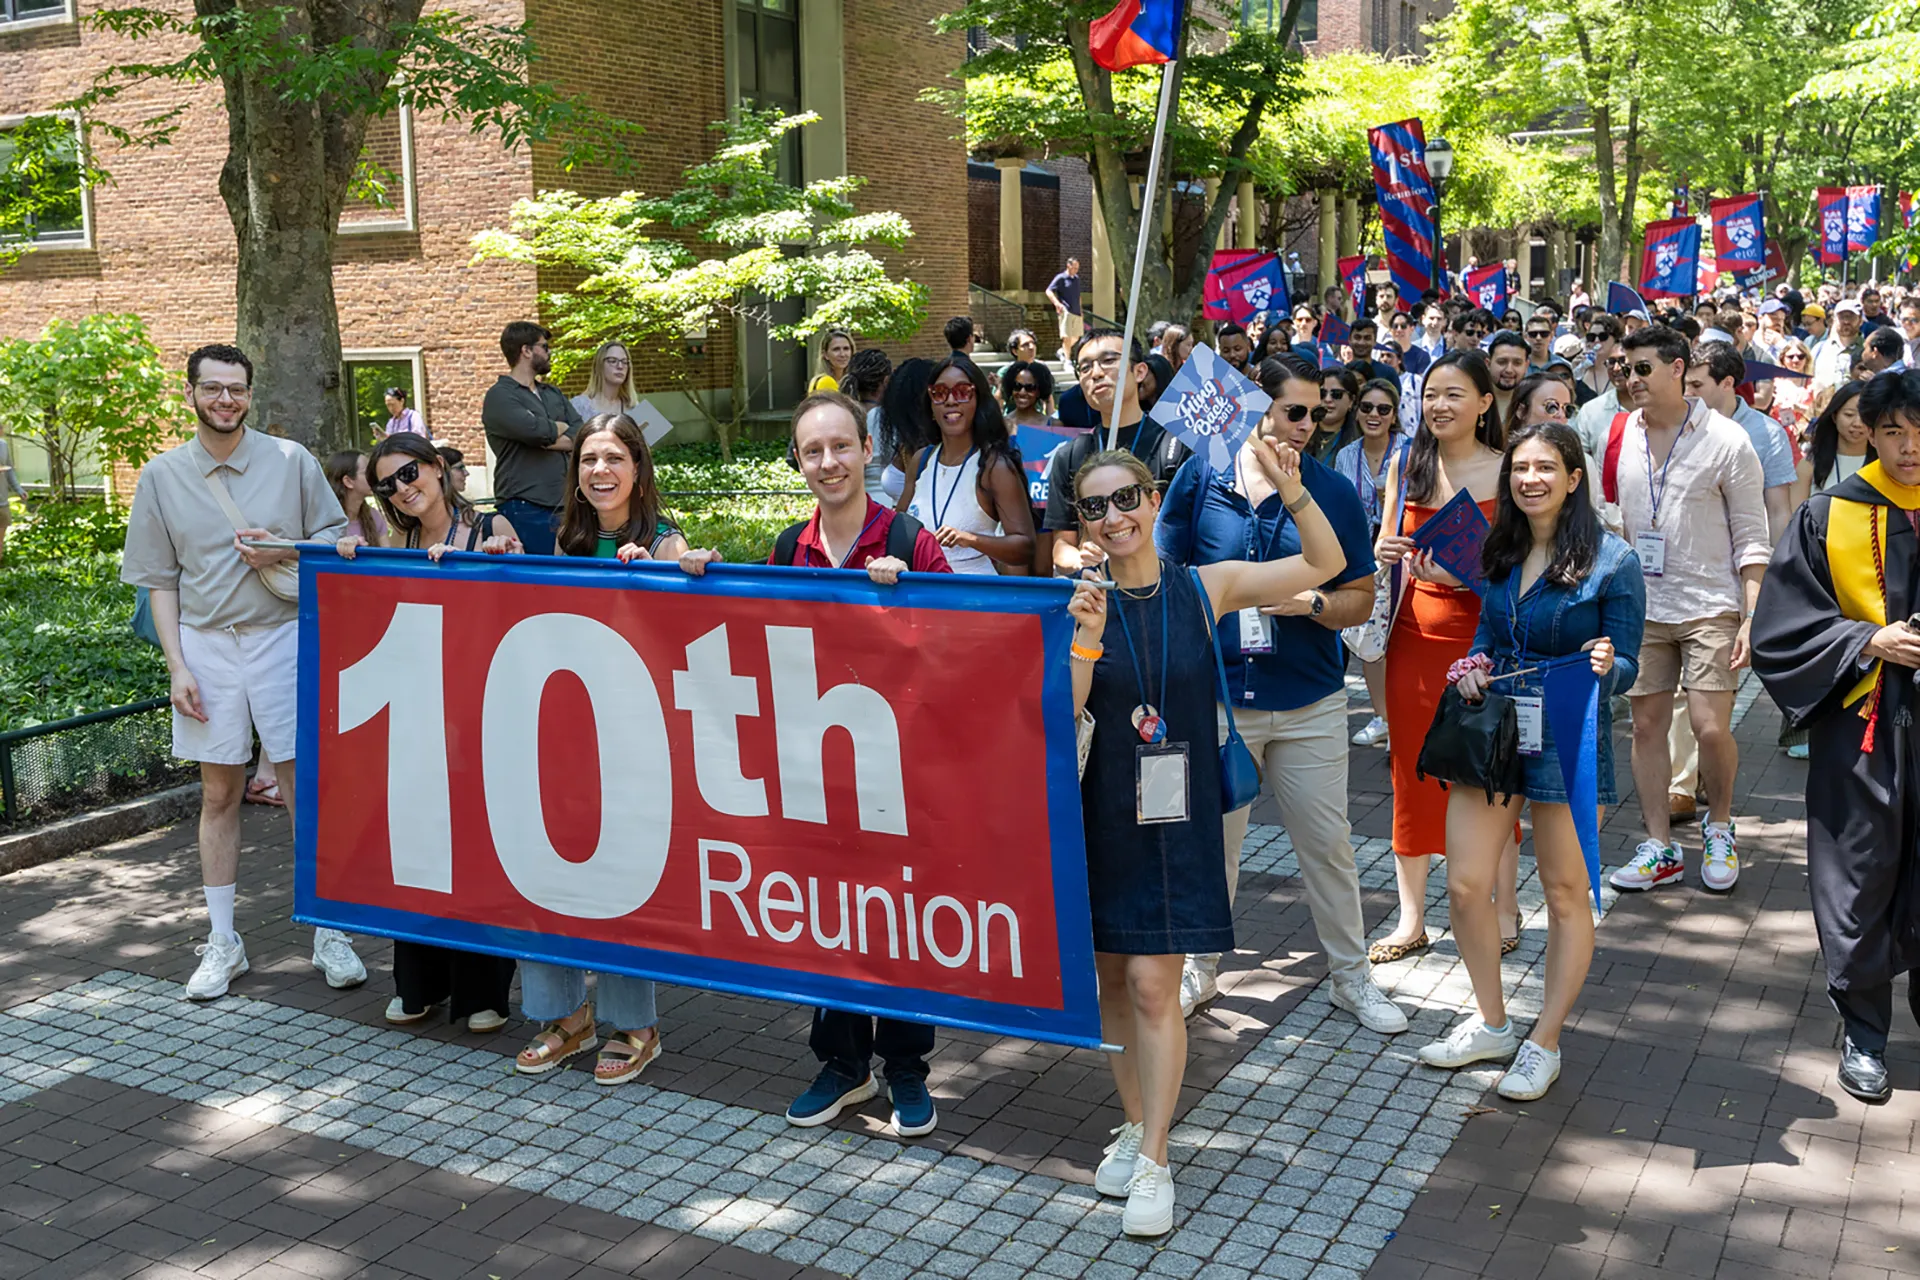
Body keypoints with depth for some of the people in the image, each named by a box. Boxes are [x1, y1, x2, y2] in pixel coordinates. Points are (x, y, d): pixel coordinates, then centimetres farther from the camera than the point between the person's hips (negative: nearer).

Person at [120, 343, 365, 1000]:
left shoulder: (291, 461, 0)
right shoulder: (162, 476, 5)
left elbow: (337, 536, 7)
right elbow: (161, 580, 6)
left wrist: (285, 552, -13)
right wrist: (176, 665, -2)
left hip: (282, 637, -1)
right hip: (205, 643, 2)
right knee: (219, 794, 8)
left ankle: (329, 933, 10)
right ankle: (222, 943, 18)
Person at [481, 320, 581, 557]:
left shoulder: (552, 393, 20)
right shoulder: (499, 396, -3)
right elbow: (535, 430, -20)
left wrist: (551, 440, -11)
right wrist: (562, 427, 1)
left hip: (565, 506, 7)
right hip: (526, 509, -6)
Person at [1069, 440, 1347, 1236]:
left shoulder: (1204, 589, -3)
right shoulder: (1080, 603, -3)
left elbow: (1326, 564, -3)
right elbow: (1062, 715, -11)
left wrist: (1288, 488, -16)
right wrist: (1087, 636, -23)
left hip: (1180, 816, -2)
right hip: (1106, 814, 2)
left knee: (1153, 983, -6)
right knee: (1114, 979, 10)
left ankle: (1152, 1162, 4)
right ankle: (1135, 1125, 30)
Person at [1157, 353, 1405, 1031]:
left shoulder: (1333, 491, 0)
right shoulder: (1201, 475, -2)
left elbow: (1360, 598, 3)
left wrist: (1313, 603, -17)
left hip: (1309, 702, 1)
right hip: (1216, 695, 0)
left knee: (1327, 843, 8)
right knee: (1212, 840, 12)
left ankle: (1351, 975, 25)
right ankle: (1201, 968, 31)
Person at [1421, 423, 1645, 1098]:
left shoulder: (1611, 560, -8)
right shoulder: (1500, 552, 7)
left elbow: (1625, 664, -6)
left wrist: (1604, 666, -28)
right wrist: (1474, 667, -2)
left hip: (1567, 741, -5)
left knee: (1565, 894, 7)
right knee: (1464, 886, 4)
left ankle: (1543, 1043, 21)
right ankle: (1492, 1025, 24)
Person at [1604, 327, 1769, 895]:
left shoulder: (1726, 439, -7)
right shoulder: (1618, 438, 4)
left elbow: (1752, 536, -6)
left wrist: (1752, 616, -12)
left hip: (1710, 606, -4)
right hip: (1641, 607, 4)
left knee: (1711, 728, -8)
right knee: (1647, 725, 5)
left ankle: (1719, 828, 19)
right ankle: (1659, 848, 16)